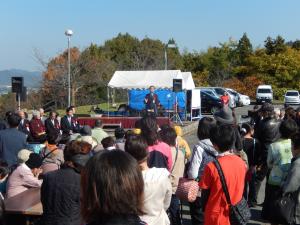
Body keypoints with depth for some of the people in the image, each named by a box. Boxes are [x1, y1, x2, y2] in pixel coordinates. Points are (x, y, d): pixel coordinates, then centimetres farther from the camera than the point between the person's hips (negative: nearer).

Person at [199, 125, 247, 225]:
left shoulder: (212, 167, -22)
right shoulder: (242, 163, -8)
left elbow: (205, 194, -10)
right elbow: (241, 189, 4)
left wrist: (204, 209, 6)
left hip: (217, 216, -4)